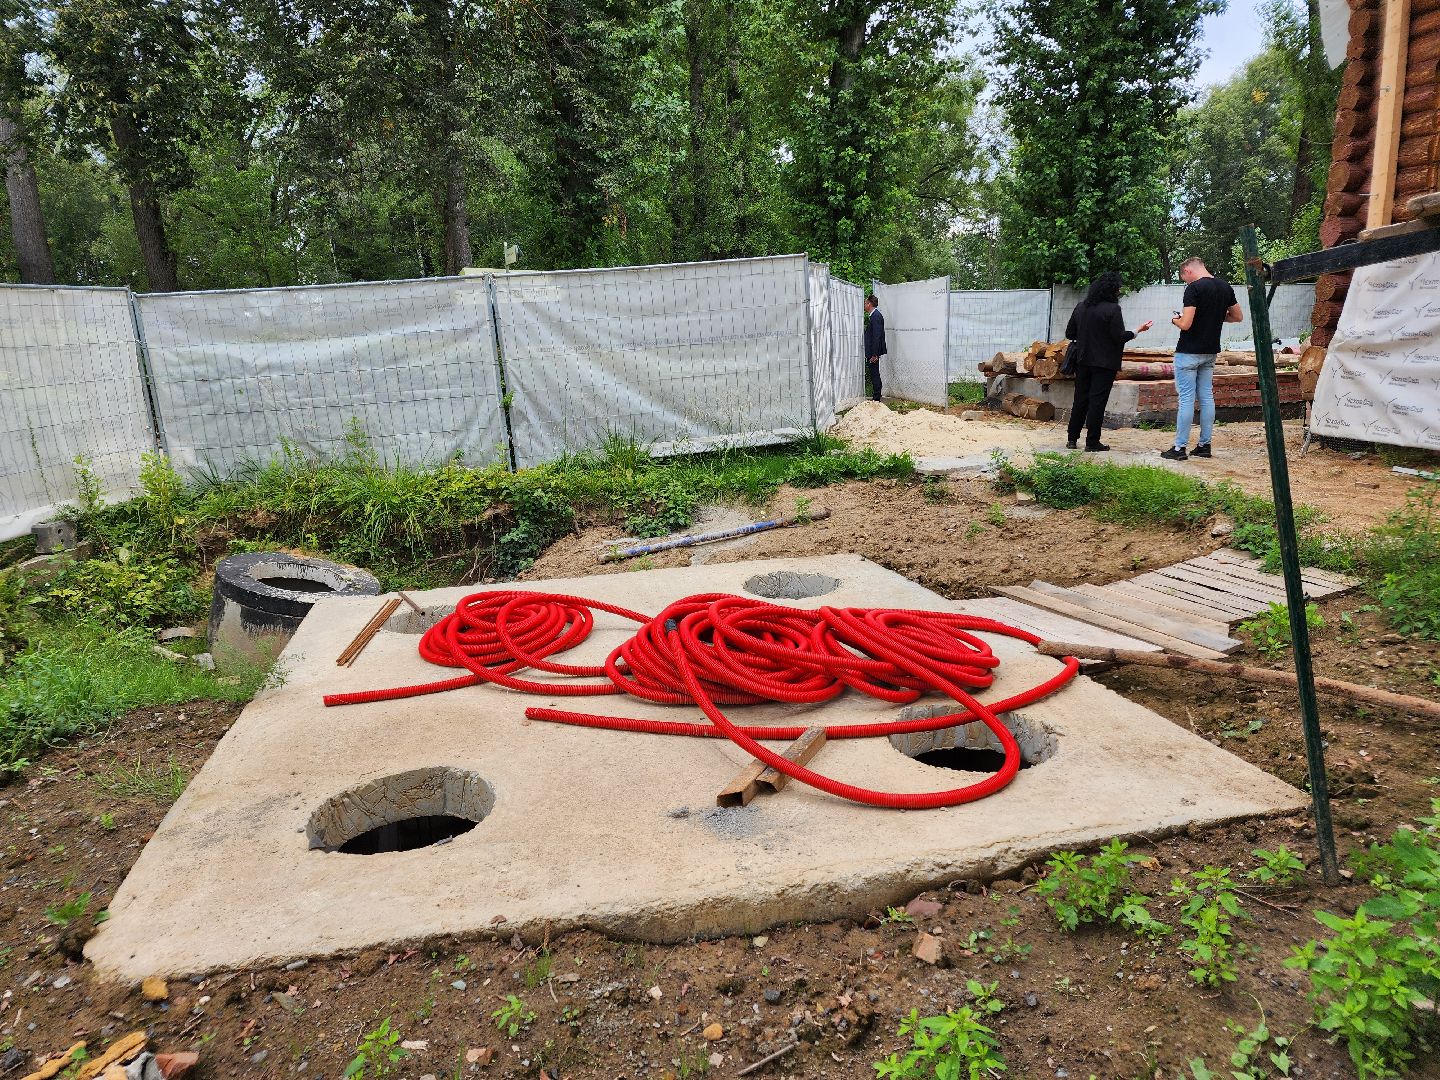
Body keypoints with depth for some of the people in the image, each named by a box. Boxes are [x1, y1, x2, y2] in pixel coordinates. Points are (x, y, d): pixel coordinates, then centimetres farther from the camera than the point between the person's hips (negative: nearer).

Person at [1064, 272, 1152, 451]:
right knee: (1097, 401, -1)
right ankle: (1092, 442, 1)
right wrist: (1137, 330, 2)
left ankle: (1072, 439, 13)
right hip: (1105, 363, -5)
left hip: (1083, 361, 5)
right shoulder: (1112, 309, -13)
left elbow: (1069, 333, 9)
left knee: (1080, 400, 11)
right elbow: (1119, 337, -13)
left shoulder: (1081, 307, 4)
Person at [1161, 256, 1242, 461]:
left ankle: (1180, 448, -2)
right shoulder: (1225, 286, 7)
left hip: (1189, 353, -7)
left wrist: (1176, 320, -1)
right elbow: (1238, 316, 16)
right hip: (1210, 352, 7)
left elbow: (1186, 324, -22)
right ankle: (1205, 445, 15)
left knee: (1186, 399, -5)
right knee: (1207, 397, 10)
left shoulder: (1194, 288, -16)